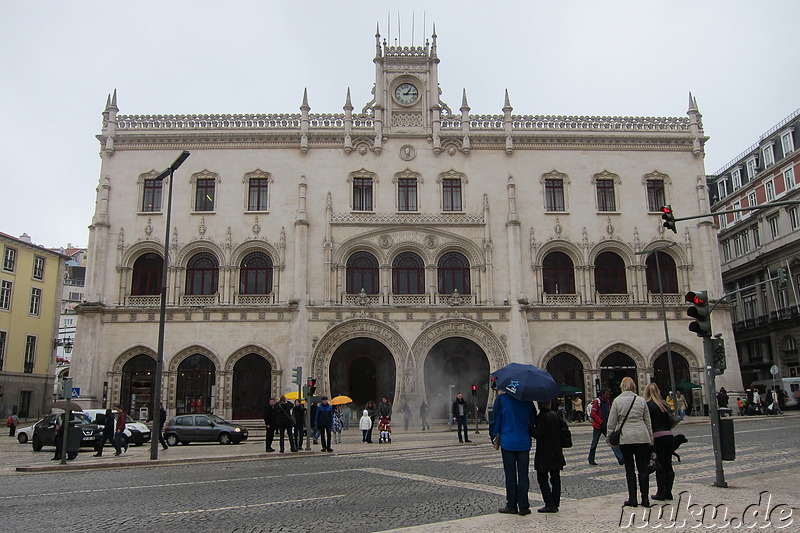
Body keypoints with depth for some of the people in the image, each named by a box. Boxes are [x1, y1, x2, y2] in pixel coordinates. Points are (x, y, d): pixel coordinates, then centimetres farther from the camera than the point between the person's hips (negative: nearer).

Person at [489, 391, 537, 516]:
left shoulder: (501, 398, -7)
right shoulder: (527, 400, 1)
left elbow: (496, 419, -5)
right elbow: (534, 421, 8)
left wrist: (495, 439, 3)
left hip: (507, 443, -2)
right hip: (524, 443, 2)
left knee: (510, 475, 6)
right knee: (523, 475, 7)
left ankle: (511, 506, 12)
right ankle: (524, 506, 9)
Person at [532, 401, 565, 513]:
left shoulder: (541, 417, -16)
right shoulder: (555, 416, 4)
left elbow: (538, 434, -22)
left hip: (544, 454, -6)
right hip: (556, 453, 7)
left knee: (542, 479, 2)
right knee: (555, 478, 12)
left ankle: (550, 504, -4)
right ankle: (555, 504, 15)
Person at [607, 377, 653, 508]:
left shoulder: (617, 401, -3)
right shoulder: (641, 400, 4)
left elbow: (611, 422, -3)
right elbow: (648, 422, 10)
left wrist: (609, 438, 8)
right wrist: (650, 440, 17)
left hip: (625, 438, -2)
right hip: (642, 437, 2)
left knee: (629, 469, 6)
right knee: (643, 468, 8)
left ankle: (632, 499, 9)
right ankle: (645, 499, 9)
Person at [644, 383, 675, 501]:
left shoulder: (648, 405, -7)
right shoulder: (664, 404, 11)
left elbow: (648, 423, -11)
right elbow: (670, 421, 13)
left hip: (657, 436, -6)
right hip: (669, 434, 6)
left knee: (660, 466, 1)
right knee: (668, 465, 11)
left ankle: (661, 493, 7)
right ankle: (668, 492, 17)